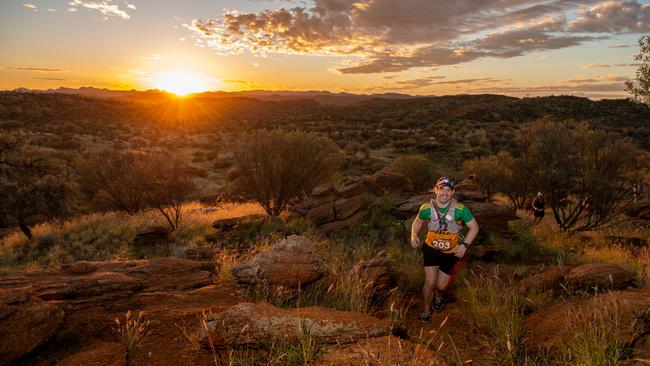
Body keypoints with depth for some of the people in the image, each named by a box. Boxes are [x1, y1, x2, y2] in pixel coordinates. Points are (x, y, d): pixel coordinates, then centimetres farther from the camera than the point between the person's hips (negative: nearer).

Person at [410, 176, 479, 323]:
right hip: (431, 249, 0)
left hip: (451, 253, 0)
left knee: (441, 286, 4)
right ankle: (426, 312, 16)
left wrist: (465, 245, -21)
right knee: (430, 282, -9)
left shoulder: (460, 209, -20)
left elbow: (474, 227, -9)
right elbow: (418, 221, 5)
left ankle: (439, 296, 44)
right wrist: (414, 235, -14)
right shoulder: (427, 208, -16)